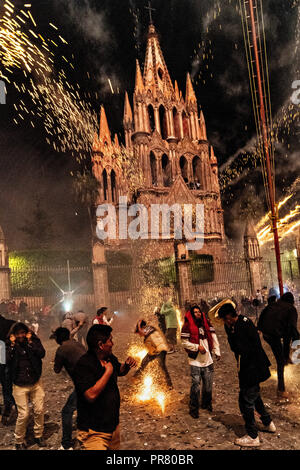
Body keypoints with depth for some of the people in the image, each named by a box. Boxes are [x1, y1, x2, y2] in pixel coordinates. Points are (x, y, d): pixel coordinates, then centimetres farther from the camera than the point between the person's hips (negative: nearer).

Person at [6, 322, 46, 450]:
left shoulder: (34, 341, -3)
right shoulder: (10, 345, -3)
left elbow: (42, 354, -17)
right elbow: (6, 360, -18)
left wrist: (30, 342, -18)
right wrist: (12, 345, -19)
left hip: (36, 383, 2)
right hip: (20, 386, -2)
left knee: (39, 410, 8)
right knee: (23, 414, -1)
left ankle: (38, 435, 29)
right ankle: (19, 441, 21)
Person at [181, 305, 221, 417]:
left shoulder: (207, 323, 5)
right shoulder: (187, 326, -9)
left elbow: (213, 337, 9)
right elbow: (185, 343, -9)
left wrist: (217, 352, 5)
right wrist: (197, 347, -17)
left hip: (208, 360, 5)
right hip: (195, 361, -4)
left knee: (208, 384, 14)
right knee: (196, 385, -5)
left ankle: (206, 404, 36)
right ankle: (193, 409, 12)